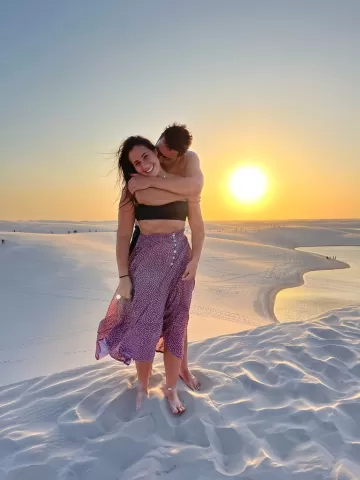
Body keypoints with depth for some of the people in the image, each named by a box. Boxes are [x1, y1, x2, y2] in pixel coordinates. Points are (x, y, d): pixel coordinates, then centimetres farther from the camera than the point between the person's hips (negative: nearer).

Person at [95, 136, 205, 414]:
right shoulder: (133, 190, -2)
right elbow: (123, 236, -4)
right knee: (146, 324, 3)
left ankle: (171, 389, 27)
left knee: (176, 326, 9)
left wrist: (194, 260, -7)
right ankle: (143, 387, 28)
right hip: (147, 259, -2)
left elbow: (198, 228, 5)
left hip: (181, 258, 2)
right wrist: (123, 276, -8)